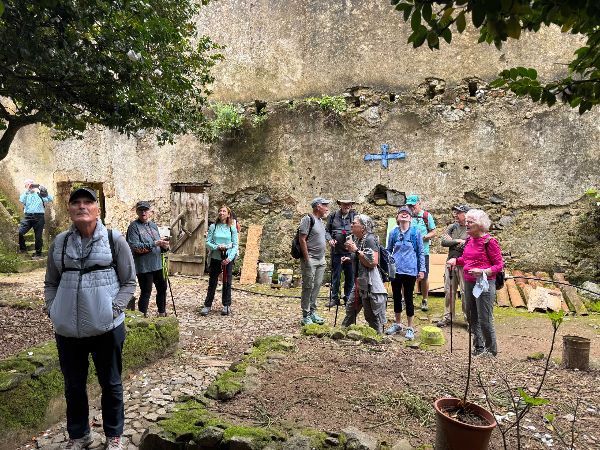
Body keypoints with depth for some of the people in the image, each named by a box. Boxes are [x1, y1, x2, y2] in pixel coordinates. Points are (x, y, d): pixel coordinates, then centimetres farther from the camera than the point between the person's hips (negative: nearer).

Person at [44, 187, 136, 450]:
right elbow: (51, 283, 12)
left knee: (110, 384, 13)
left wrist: (114, 309, -14)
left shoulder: (114, 240, -7)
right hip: (67, 330, 3)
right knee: (73, 385, 18)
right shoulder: (60, 242, 2)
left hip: (106, 328, -2)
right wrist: (52, 310, -3)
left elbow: (129, 282, -2)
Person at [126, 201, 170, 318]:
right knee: (146, 292, 0)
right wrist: (154, 244, -25)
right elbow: (134, 246, -20)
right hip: (144, 267, -7)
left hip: (157, 265, 7)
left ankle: (162, 313, 35)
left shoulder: (153, 225, 13)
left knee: (162, 288, 18)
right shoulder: (134, 226, -9)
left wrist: (164, 246, -5)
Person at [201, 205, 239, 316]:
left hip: (228, 259, 0)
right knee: (212, 282, 7)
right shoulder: (213, 227, 1)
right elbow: (208, 242, -1)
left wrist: (230, 258, -14)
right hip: (215, 258, 0)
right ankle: (207, 305, 15)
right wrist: (217, 247, -20)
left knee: (227, 282, 7)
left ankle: (227, 305, 18)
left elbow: (235, 245, -1)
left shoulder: (232, 228, 0)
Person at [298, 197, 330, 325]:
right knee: (308, 287, -3)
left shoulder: (320, 221, 16)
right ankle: (306, 316, 5)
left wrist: (323, 257, 15)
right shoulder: (308, 219, -10)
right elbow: (302, 239, -15)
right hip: (310, 260, -8)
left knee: (317, 287, 11)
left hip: (321, 260, 8)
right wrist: (307, 259, -17)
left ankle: (313, 312, 21)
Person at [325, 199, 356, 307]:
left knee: (350, 276, 8)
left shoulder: (355, 216, 2)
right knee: (335, 275, 9)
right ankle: (334, 298, 19)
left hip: (350, 250, 0)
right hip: (336, 251, 1)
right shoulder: (333, 216, 5)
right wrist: (330, 239, -7)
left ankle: (348, 298, 20)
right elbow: (327, 230, 10)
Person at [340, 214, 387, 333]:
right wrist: (350, 259, 9)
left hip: (370, 284, -10)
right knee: (350, 308, 22)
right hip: (360, 282, 10)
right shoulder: (358, 239, 11)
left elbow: (373, 262, -25)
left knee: (372, 316, 0)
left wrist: (356, 251, -22)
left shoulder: (370, 239, -15)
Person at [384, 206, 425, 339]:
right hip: (395, 270, 3)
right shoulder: (393, 233, 4)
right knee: (396, 297, 13)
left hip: (410, 271, -3)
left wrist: (422, 270, -2)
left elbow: (421, 252, 1)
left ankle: (410, 328, 17)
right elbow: (388, 251, 12)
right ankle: (397, 324, 30)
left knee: (408, 298, 4)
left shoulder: (416, 232, -3)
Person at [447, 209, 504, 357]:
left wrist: (483, 272, -27)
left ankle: (492, 350, 17)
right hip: (469, 283, 8)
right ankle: (479, 347, 32)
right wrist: (456, 260, 3)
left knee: (484, 320, -1)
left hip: (484, 283, -8)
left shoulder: (489, 241, -14)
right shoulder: (469, 240, 8)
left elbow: (499, 265, -13)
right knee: (472, 318, 17)